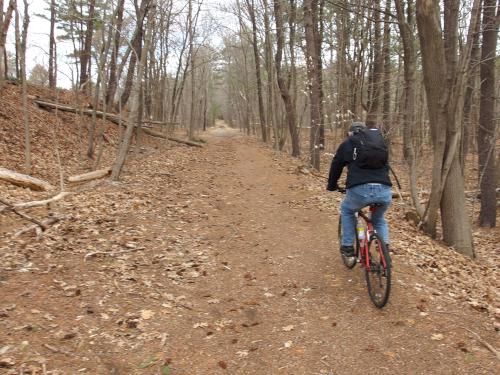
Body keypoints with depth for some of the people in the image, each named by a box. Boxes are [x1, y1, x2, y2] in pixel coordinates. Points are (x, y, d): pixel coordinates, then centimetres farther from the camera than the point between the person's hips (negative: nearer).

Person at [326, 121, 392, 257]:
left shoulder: (347, 144, 16)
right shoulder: (379, 140, 25)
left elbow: (335, 167, 24)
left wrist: (332, 186, 41)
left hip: (360, 190, -3)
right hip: (384, 191, 3)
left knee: (346, 210, 30)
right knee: (379, 218, 33)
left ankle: (347, 246, 25)